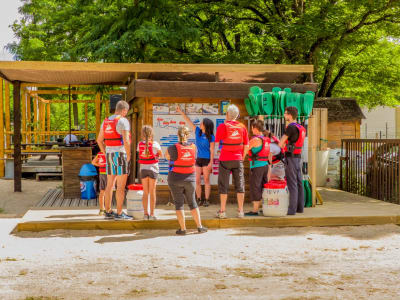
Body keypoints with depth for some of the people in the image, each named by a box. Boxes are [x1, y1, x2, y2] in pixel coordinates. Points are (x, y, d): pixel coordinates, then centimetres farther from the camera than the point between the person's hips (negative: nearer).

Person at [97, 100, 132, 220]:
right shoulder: (123, 121, -13)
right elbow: (126, 141, -22)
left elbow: (99, 140, 15)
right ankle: (119, 213, -4)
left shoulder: (106, 121, 11)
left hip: (110, 156, 8)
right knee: (121, 186, -4)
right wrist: (128, 156, -10)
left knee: (110, 185, 11)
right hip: (121, 155, -8)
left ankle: (108, 212, 14)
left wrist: (107, 155, 17)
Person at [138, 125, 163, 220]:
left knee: (145, 192, 9)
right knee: (152, 192, 1)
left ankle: (146, 213, 8)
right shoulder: (155, 144, -9)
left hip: (143, 169, 3)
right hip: (153, 168, -3)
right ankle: (152, 214, 1)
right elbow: (161, 155, 3)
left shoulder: (140, 144, -1)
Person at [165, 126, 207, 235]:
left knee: (179, 204, 4)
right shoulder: (193, 147, -3)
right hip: (189, 179, 3)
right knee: (192, 203, 15)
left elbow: (167, 156, 6)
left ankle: (183, 228, 3)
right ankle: (199, 226, 14)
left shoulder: (173, 148, -13)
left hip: (175, 179, -3)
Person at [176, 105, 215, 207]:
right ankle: (199, 200, 9)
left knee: (206, 181, -1)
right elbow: (189, 121, 9)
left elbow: (212, 151, -9)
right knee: (197, 181, 3)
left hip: (206, 160, -5)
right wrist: (181, 111, 7)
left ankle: (207, 200, 4)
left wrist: (211, 162, -14)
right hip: (198, 159, 5)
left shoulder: (211, 137, -9)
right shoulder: (198, 131, 6)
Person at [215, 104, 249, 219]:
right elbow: (246, 146, 4)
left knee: (223, 185, 4)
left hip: (225, 159, -2)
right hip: (238, 160, 3)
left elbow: (217, 141, 1)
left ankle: (222, 211, 4)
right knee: (239, 185, 8)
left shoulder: (222, 126, -9)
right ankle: (240, 211, 9)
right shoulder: (242, 127, 2)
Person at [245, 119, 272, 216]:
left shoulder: (255, 139, -15)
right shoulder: (266, 138, 10)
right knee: (264, 188, 15)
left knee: (255, 187, -3)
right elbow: (270, 154, 16)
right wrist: (269, 166, 22)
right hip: (265, 165, 8)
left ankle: (255, 210, -1)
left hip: (257, 166, -8)